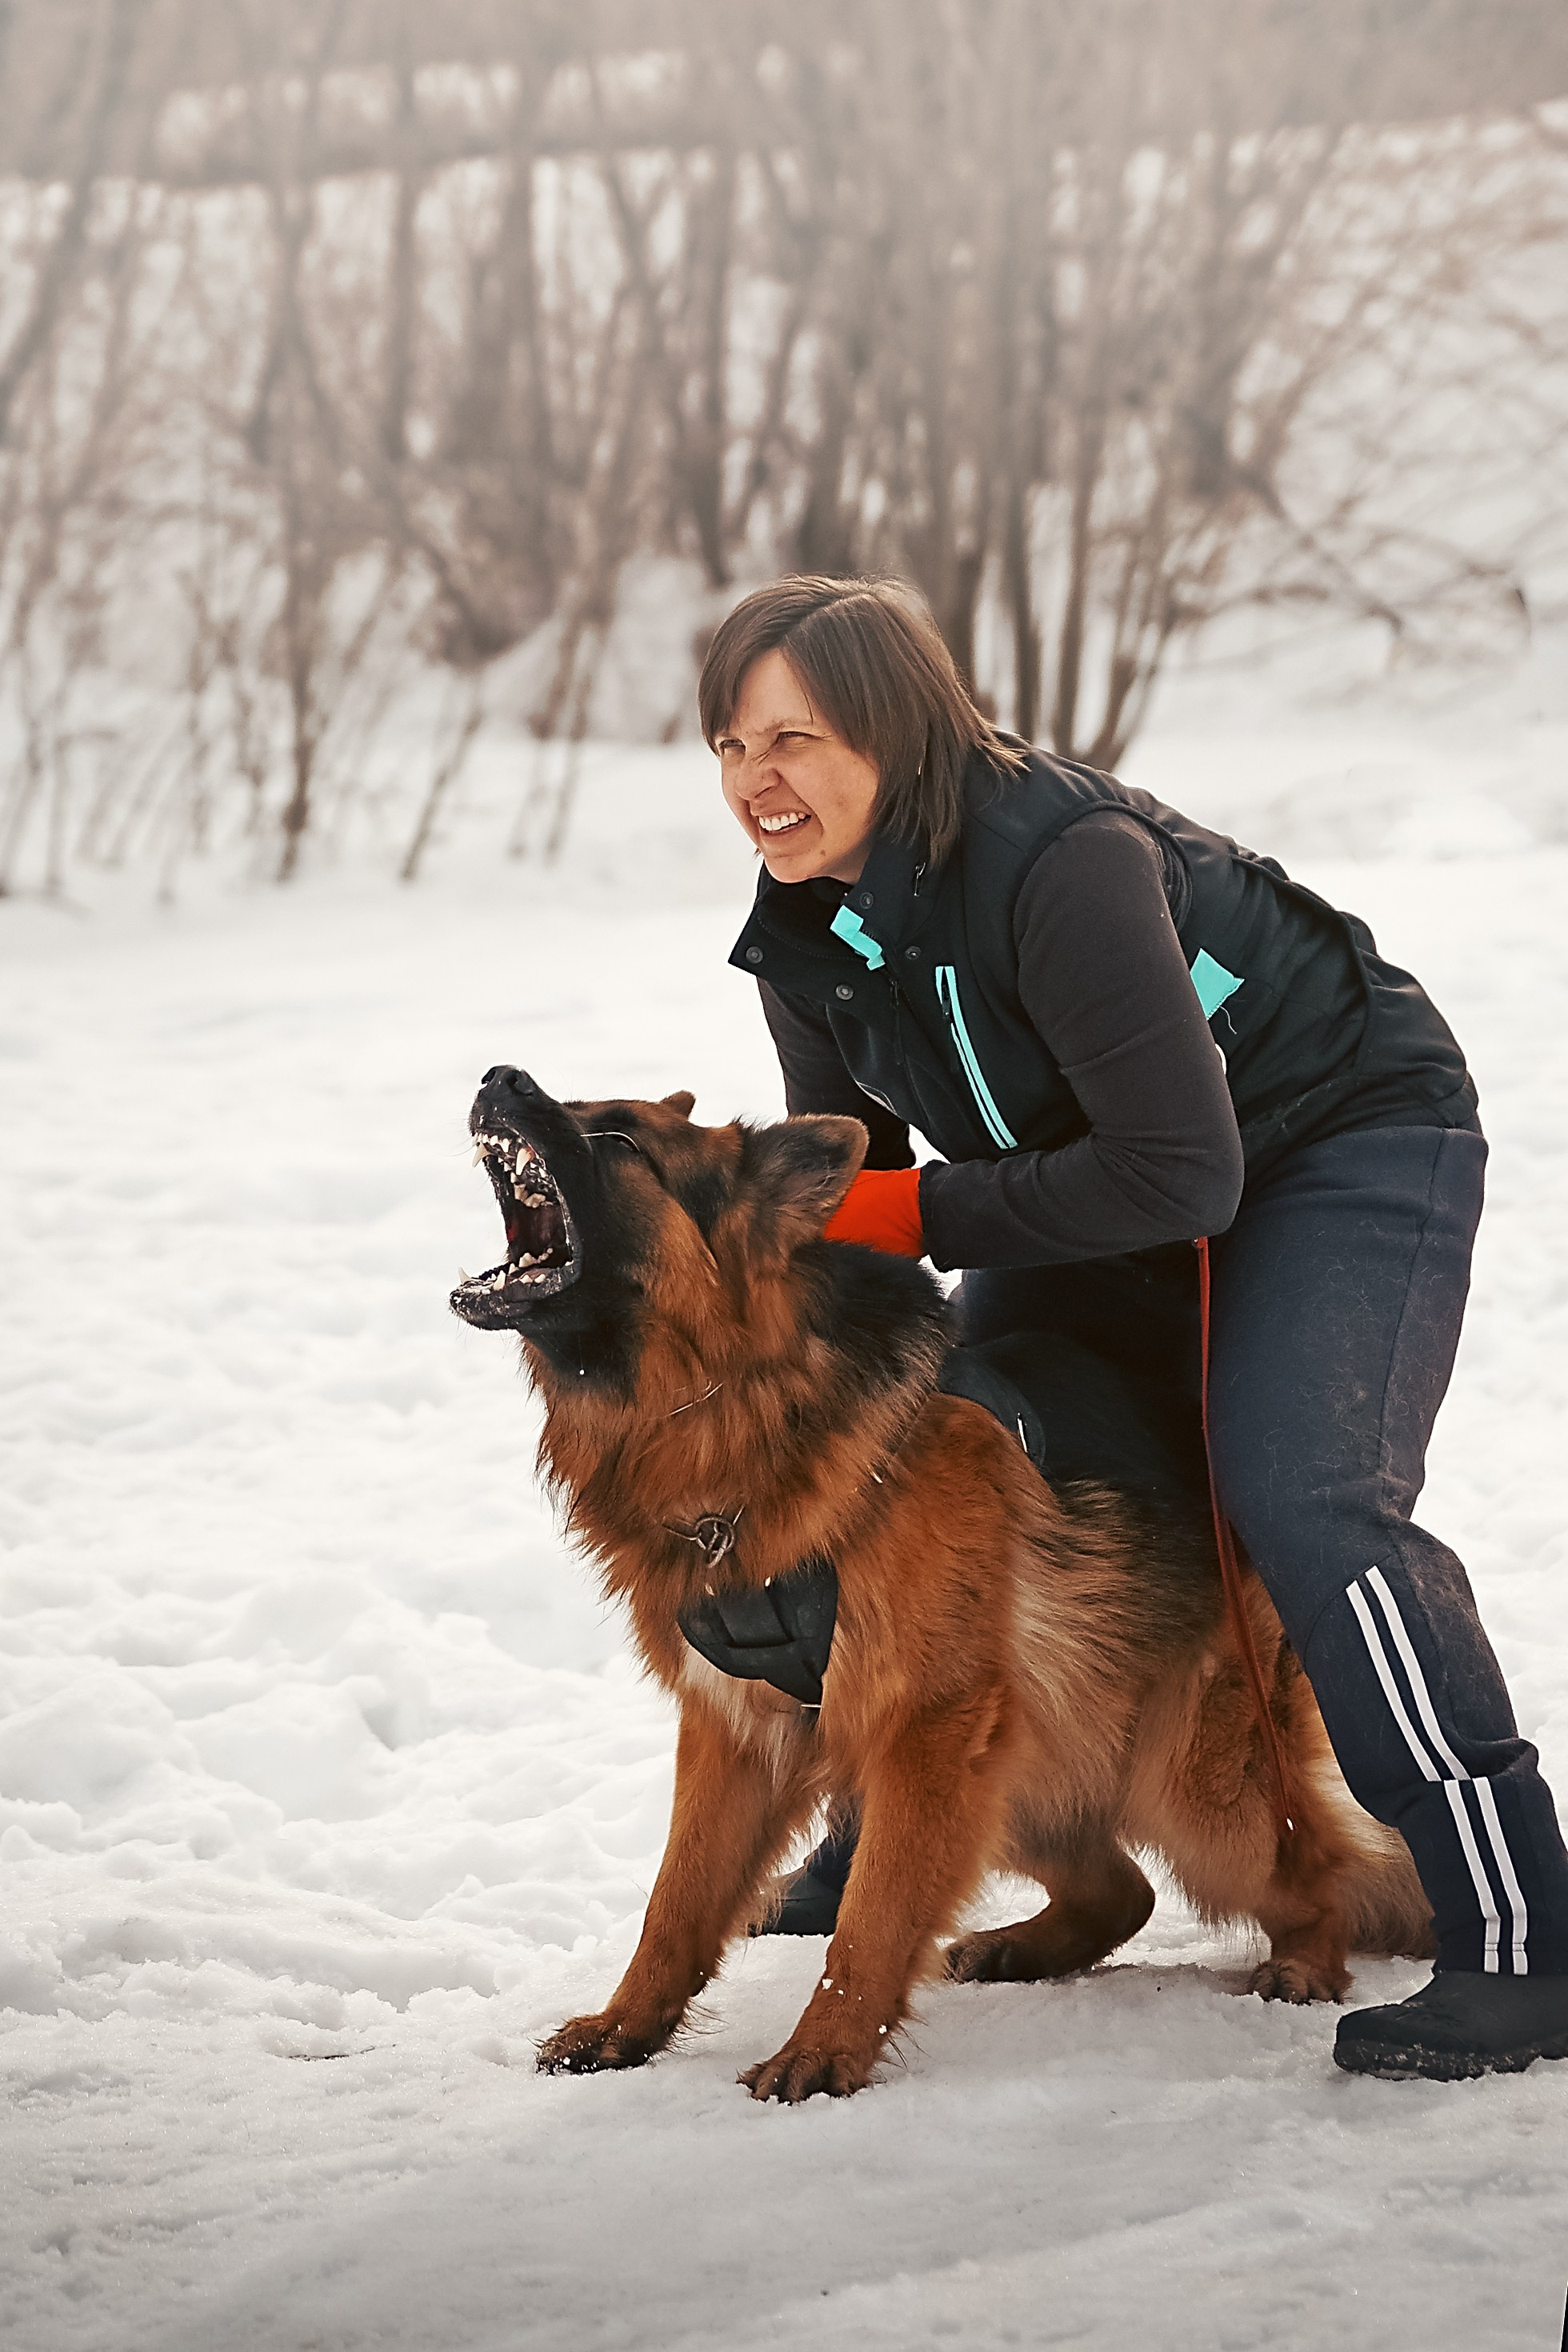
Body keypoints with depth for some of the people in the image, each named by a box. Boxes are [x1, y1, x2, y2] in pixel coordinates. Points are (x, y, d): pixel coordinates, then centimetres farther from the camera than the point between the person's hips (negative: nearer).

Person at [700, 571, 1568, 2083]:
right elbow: (847, 1165, 7)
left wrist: (917, 1213, -29)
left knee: (1298, 1494, -25)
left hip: (1349, 1136, -8)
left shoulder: (1063, 866, -35)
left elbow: (1179, 1175, -35)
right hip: (1116, 1177, 8)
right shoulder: (804, 932, -9)